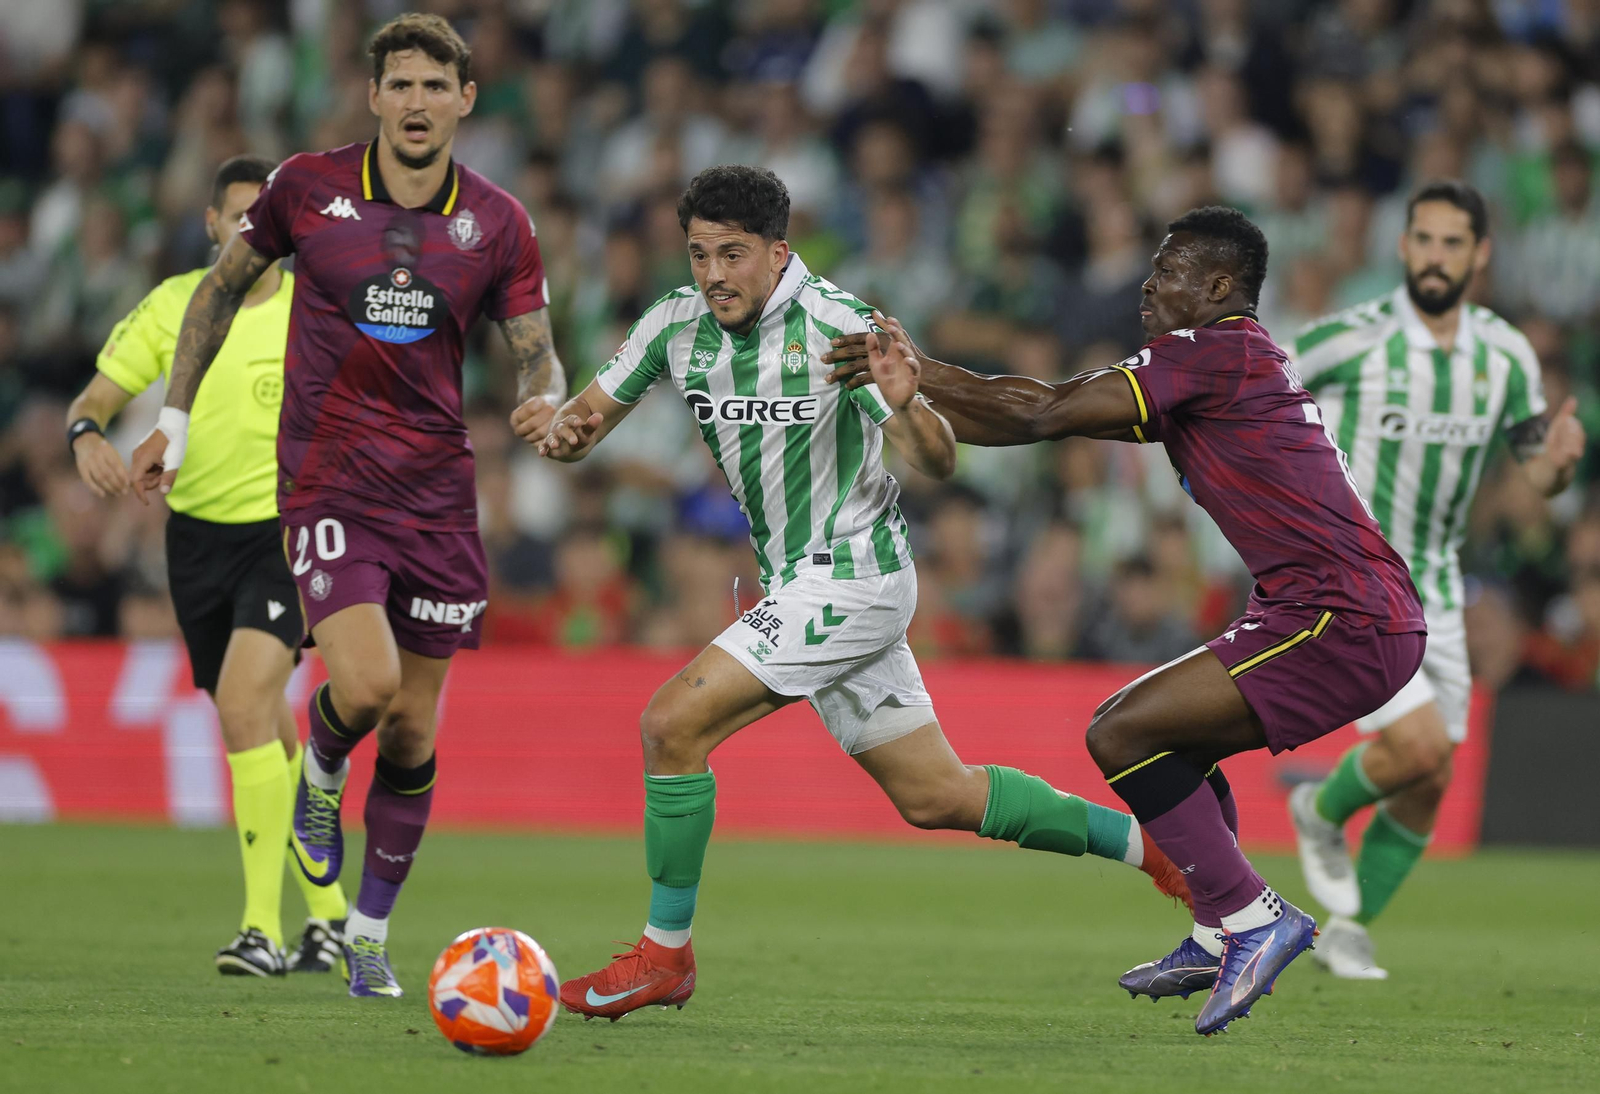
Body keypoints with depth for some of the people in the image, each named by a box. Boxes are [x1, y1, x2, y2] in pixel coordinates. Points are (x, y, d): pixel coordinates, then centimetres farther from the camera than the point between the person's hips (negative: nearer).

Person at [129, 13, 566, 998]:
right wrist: (174, 418, 11)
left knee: (414, 731, 4)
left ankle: (371, 931, 20)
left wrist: (546, 402, -19)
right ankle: (322, 779, 13)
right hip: (326, 482, -2)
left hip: (437, 491, 2)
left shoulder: (498, 222, 1)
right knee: (366, 683, -23)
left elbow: (537, 356, 5)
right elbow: (224, 287, 12)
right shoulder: (308, 187, -2)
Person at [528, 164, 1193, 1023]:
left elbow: (937, 462, -20)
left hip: (850, 578, -8)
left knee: (672, 724, -17)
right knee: (935, 798, 14)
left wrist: (905, 406, -42)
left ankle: (664, 953, -5)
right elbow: (589, 417, 7)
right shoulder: (678, 323, -1)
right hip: (799, 587, 8)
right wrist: (561, 433, -17)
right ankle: (1147, 844, 28)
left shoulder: (832, 323, -19)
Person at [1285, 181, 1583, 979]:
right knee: (1420, 743, -19)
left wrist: (1558, 459, -14)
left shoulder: (1506, 355, 1)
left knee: (1426, 785, 5)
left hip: (1434, 589, 5)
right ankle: (1323, 811, 13)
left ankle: (1349, 930, 25)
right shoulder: (1352, 339, -15)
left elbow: (1538, 475, 9)